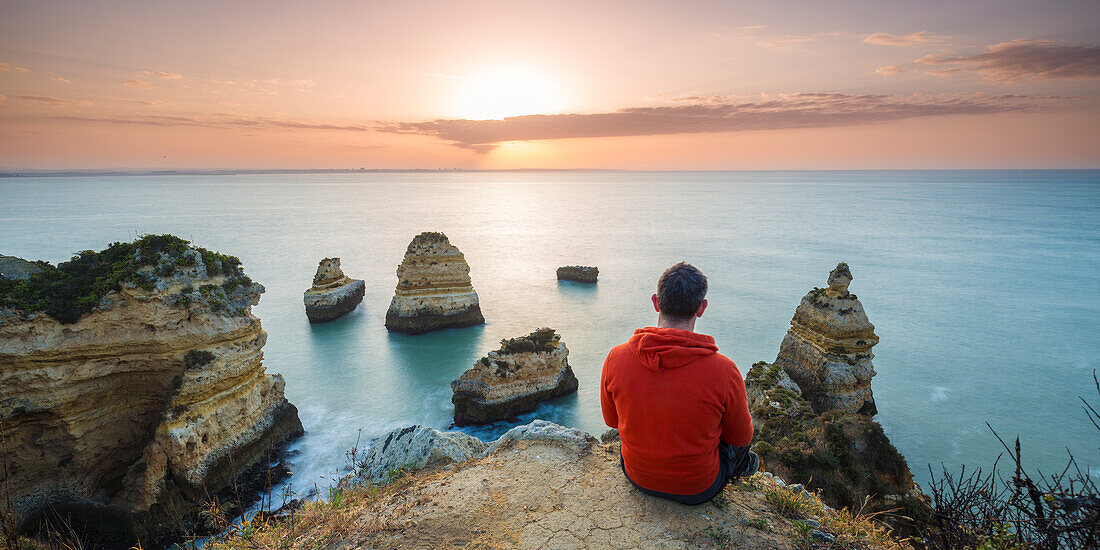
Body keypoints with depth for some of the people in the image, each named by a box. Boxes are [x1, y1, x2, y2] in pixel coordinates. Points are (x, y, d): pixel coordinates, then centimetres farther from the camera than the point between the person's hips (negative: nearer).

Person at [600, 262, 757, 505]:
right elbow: (741, 437, -10)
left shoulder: (616, 359, -20)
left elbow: (612, 419, -2)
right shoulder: (723, 371, -28)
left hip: (638, 478, 3)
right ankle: (741, 467, 55)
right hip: (698, 489, -2)